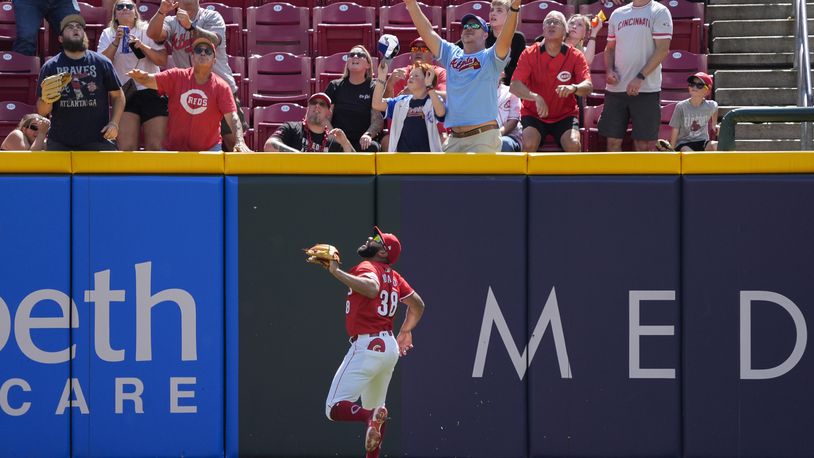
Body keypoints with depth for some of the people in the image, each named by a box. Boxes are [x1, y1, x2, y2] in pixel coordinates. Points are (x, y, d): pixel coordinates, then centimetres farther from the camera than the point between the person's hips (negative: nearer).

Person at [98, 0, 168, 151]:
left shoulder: (148, 31, 10)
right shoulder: (108, 34, 12)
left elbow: (163, 61, 2)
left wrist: (143, 46, -11)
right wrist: (116, 41, -11)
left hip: (151, 92, 0)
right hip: (124, 94, 0)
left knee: (156, 147, -8)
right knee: (127, 149, -14)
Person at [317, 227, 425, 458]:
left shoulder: (367, 267, -10)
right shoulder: (393, 276, 15)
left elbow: (372, 288, -33)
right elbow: (418, 304, 26)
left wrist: (337, 272, -29)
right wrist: (405, 331, 40)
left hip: (367, 346, -9)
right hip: (390, 347, 9)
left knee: (335, 408, -13)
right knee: (373, 408, 25)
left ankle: (370, 415, -37)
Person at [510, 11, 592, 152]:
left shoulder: (576, 56, -4)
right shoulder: (529, 54, -5)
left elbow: (588, 86, -15)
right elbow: (515, 86, -15)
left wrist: (573, 88, -40)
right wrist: (536, 97, -35)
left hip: (565, 115, 0)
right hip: (533, 114, 0)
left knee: (573, 144, -28)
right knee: (529, 143, -30)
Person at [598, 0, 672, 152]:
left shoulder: (660, 12, -2)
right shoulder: (617, 14, 14)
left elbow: (663, 49, -10)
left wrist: (640, 77, -18)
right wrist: (609, 70, -1)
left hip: (646, 88, -5)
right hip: (616, 88, 5)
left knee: (644, 143, -3)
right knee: (613, 140, 3)